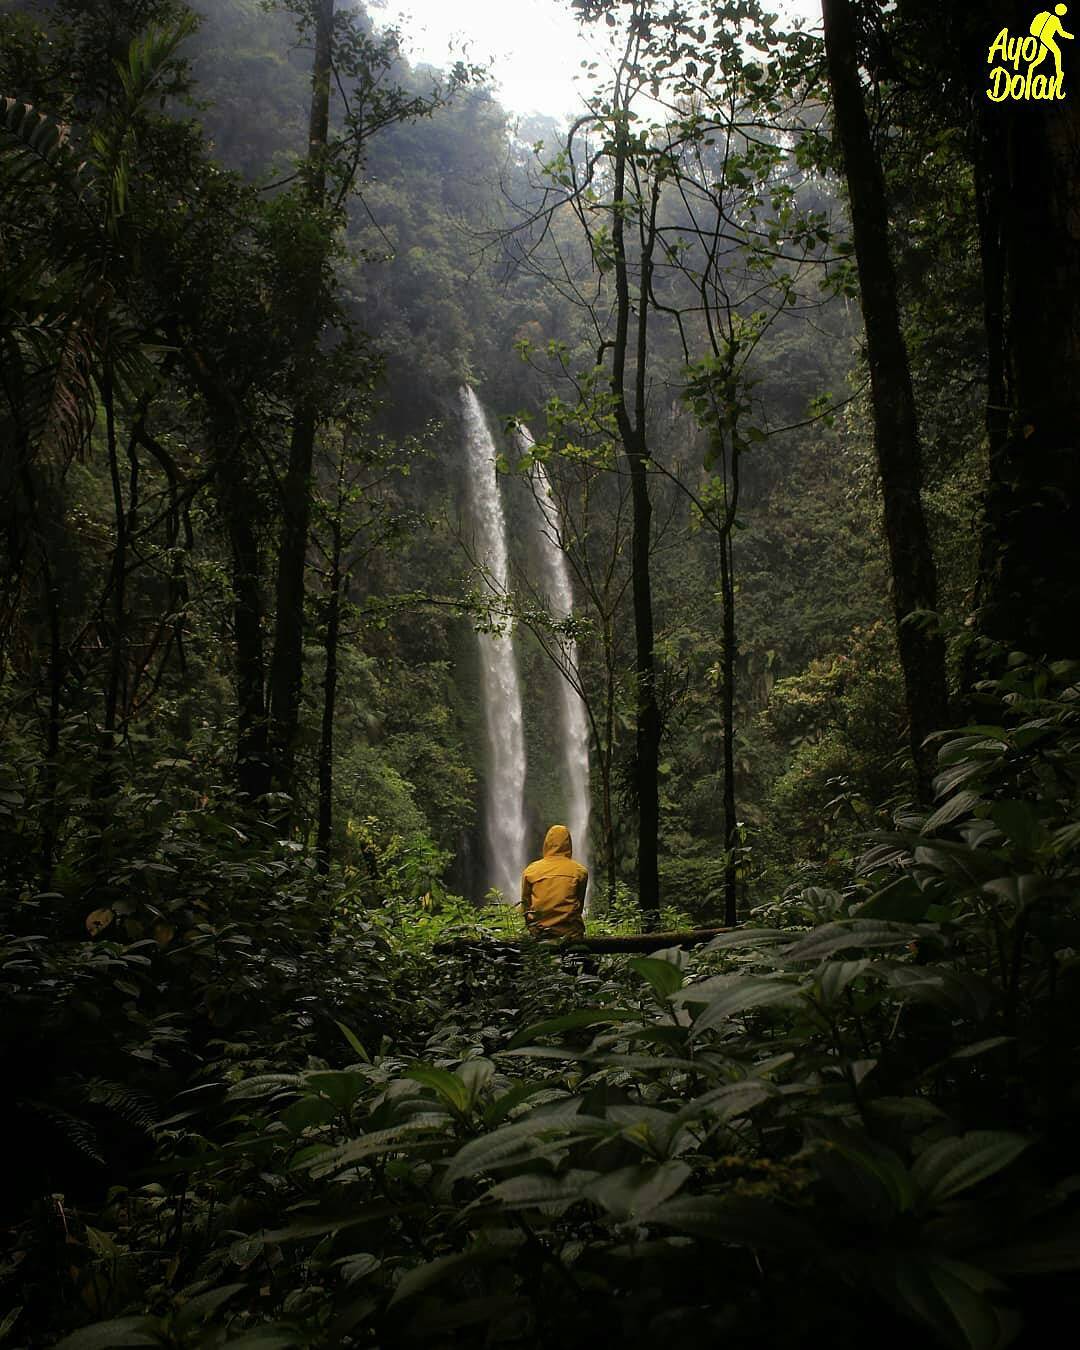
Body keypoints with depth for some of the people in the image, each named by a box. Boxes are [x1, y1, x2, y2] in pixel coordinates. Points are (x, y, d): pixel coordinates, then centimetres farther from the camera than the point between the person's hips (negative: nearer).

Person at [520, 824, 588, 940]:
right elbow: (580, 906, 8)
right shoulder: (580, 871, -1)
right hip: (571, 933, -1)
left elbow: (525, 907, 7)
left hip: (539, 932, 2)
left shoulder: (530, 871, 2)